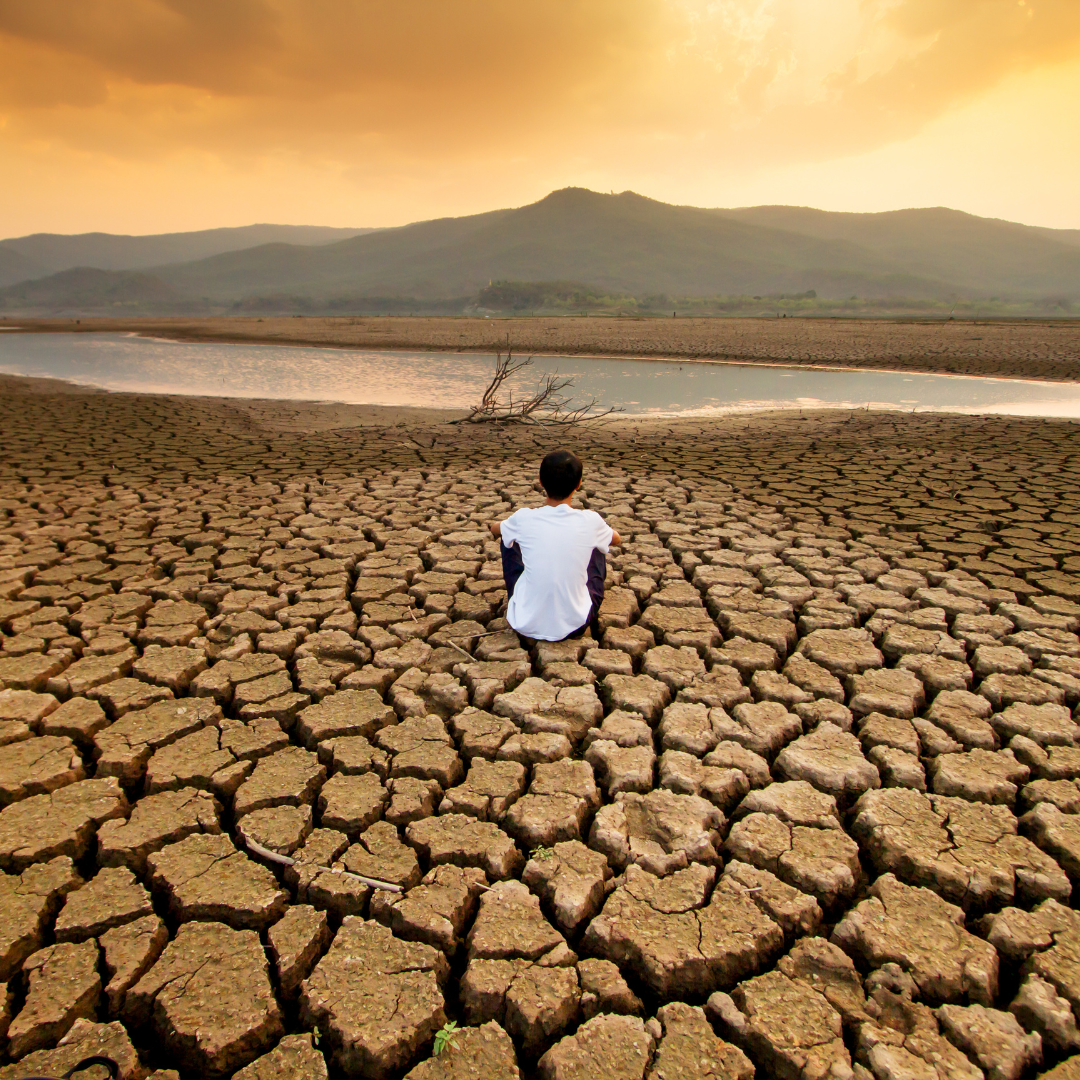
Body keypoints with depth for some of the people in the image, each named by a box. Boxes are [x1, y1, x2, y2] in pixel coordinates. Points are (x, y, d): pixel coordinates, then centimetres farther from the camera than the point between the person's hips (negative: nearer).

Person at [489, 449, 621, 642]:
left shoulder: (524, 518, -12)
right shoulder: (590, 521, -12)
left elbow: (494, 529, 15)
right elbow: (616, 539, 14)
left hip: (526, 626, 0)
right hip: (575, 626, 0)